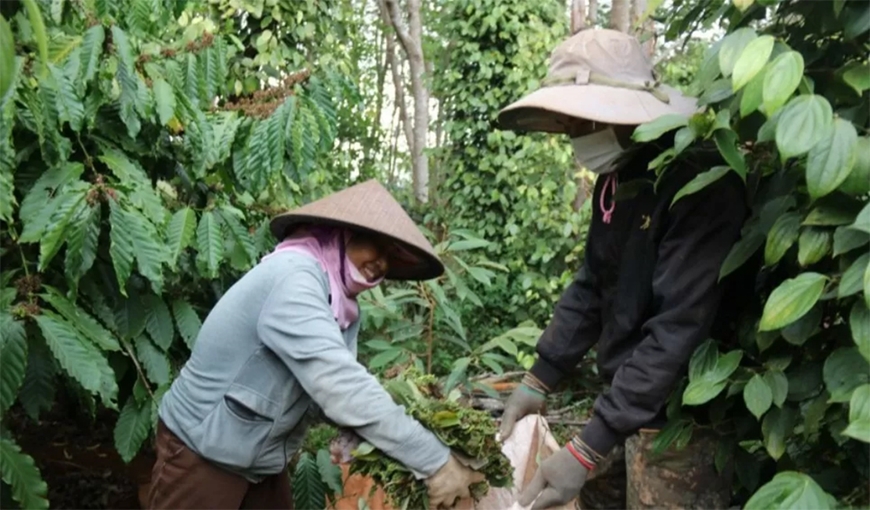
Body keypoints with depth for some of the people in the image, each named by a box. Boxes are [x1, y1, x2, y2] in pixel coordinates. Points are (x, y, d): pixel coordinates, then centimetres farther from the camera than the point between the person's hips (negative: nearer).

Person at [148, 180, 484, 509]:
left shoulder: (339, 302, 0)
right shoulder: (291, 276, -25)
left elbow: (337, 393, -6)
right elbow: (341, 389, -33)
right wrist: (435, 461, -31)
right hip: (202, 457, -7)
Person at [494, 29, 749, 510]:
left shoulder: (699, 180, -22)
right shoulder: (615, 176, 5)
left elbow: (678, 329, -28)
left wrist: (586, 450, -29)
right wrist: (538, 379, 3)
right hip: (624, 396, 8)